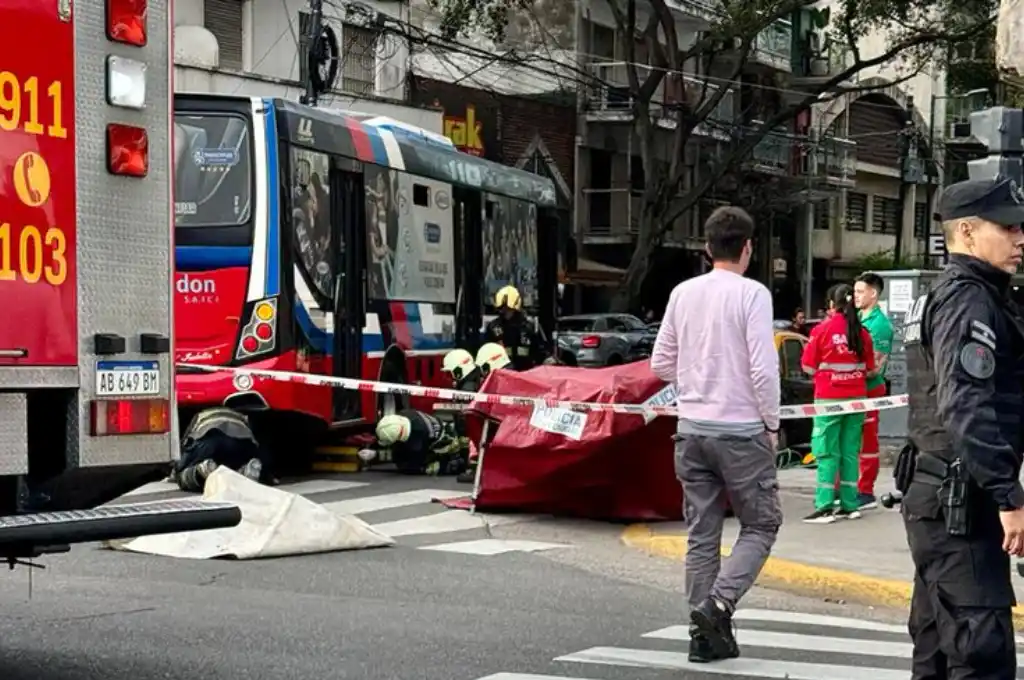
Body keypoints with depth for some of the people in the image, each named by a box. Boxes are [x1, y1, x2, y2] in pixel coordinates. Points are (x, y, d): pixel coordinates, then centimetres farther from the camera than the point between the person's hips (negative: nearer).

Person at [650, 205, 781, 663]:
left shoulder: (683, 293, 4)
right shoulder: (752, 294, -12)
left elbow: (660, 363, 8)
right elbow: (763, 368, -16)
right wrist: (771, 423, -4)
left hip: (692, 429, 5)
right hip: (740, 430, -5)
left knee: (701, 533, 10)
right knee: (761, 524, 9)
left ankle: (706, 633, 11)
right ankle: (718, 604, -9)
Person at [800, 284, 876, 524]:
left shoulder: (822, 330, -9)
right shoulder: (862, 333, 1)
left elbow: (808, 367, -5)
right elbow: (869, 370, 6)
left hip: (828, 399, -4)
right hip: (856, 397, 4)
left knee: (827, 453, -1)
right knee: (850, 452, 10)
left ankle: (824, 507, -6)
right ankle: (849, 505, 12)